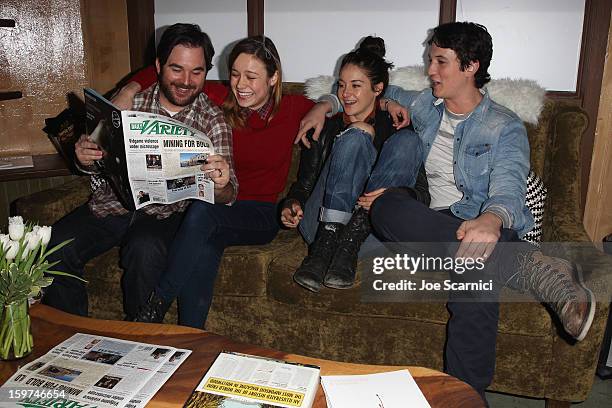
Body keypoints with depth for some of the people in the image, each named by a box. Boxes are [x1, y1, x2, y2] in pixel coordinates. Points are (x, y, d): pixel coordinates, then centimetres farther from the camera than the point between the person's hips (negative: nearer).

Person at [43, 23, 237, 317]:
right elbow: (101, 159, 14)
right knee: (56, 246, -20)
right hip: (113, 203, 3)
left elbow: (226, 196, -7)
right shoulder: (130, 103, 4)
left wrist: (221, 185, -32)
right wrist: (85, 158, -11)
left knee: (145, 249, -33)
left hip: (166, 213, -2)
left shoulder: (212, 120, -1)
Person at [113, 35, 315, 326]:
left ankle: (157, 302, -20)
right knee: (204, 250, -34)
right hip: (214, 208, 2)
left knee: (203, 209, -33)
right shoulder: (220, 101, 2)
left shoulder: (292, 109, 1)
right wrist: (133, 88, -4)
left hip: (261, 216, -1)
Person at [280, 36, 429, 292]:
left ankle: (348, 247, -29)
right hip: (321, 223, 0)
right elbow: (304, 183, 16)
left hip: (372, 230, 0)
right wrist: (293, 204, -7)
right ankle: (325, 245, -33)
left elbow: (422, 193, 3)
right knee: (355, 137, -19)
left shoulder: (394, 128, 14)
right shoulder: (327, 127, 19)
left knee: (406, 139, -18)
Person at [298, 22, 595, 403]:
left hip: (483, 228, -3)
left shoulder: (505, 127, 3)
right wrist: (326, 104, 14)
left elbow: (508, 189, -15)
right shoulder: (423, 106, 18)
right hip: (427, 228, 4)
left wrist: (491, 220, -40)